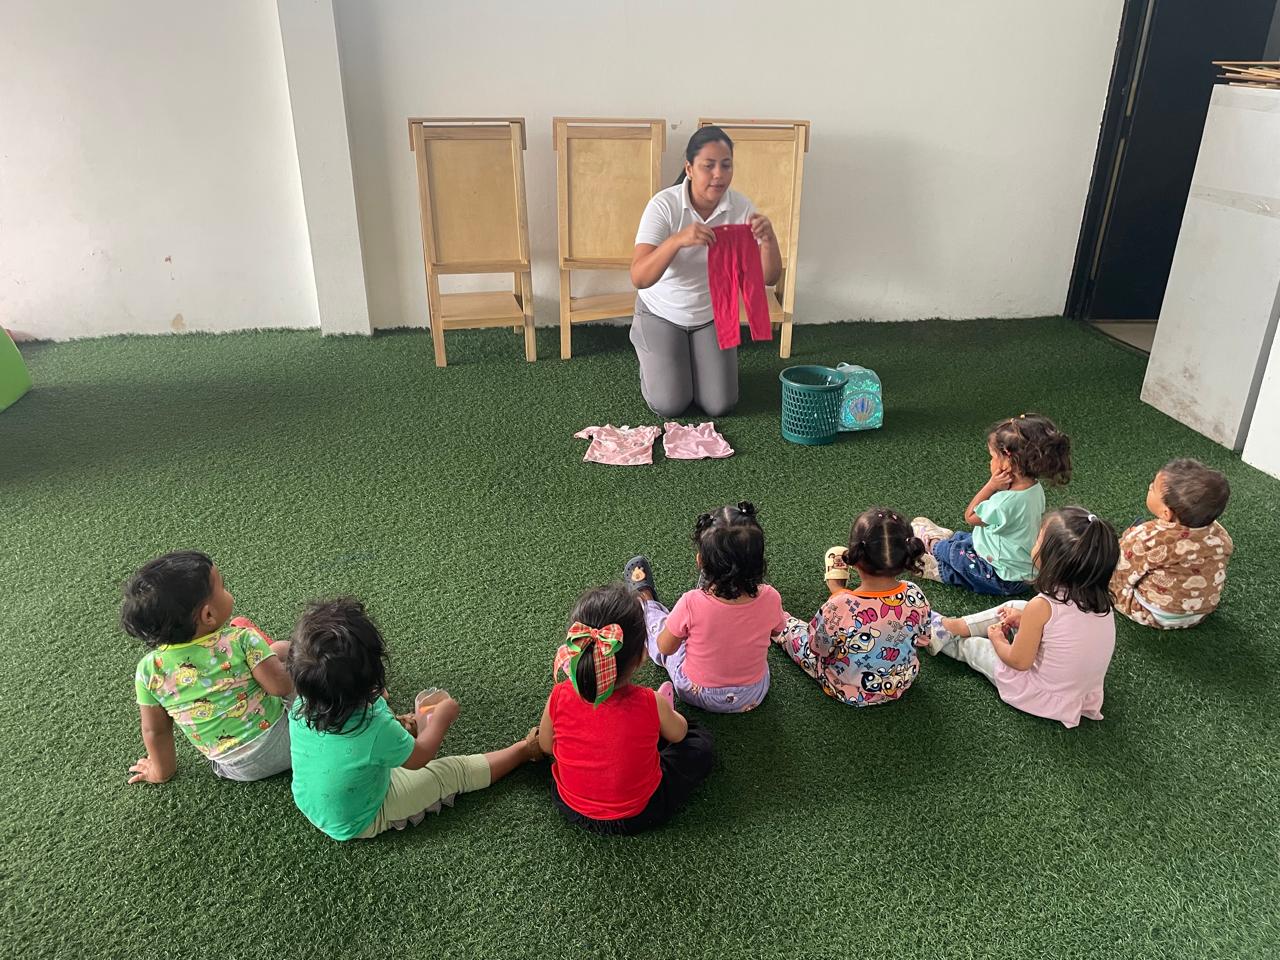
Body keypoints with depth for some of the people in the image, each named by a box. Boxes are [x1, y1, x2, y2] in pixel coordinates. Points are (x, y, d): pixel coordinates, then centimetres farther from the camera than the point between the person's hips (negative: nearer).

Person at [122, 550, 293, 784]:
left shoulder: (149, 670, -12)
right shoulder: (242, 640, -22)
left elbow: (155, 731, -2)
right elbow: (281, 687, -20)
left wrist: (161, 771, 15)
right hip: (283, 742, -3)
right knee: (283, 648, 16)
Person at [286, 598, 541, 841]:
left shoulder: (300, 709, -23)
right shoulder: (377, 730, -39)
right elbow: (418, 759, -16)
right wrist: (441, 719, -2)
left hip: (310, 807, 5)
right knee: (456, 770, 6)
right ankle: (523, 751, 22)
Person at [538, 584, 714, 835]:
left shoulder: (559, 697, -23)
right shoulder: (650, 704, -27)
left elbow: (547, 746, -3)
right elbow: (678, 734, -3)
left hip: (571, 807, 2)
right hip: (638, 816, -2)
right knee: (700, 742, 14)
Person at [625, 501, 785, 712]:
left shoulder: (692, 604, -34)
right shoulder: (770, 598, -27)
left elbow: (665, 647, -15)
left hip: (696, 693, -2)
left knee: (659, 623, 24)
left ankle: (644, 599, 55)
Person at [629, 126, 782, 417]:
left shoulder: (741, 207, -18)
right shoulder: (664, 205, -26)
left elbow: (769, 277, -20)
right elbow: (639, 278, -37)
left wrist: (768, 238, -41)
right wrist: (678, 240, -53)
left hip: (712, 314, 3)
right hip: (662, 314, -3)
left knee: (720, 405, -1)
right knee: (669, 405, -6)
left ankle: (691, 362, 31)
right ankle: (651, 362, 27)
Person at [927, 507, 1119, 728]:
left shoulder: (1041, 606, -32)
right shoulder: (1098, 596, -13)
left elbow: (1019, 662, -20)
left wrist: (998, 640, -1)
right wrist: (1026, 619, 6)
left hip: (1048, 699, -6)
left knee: (972, 645, 13)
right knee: (1016, 606, 14)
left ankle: (937, 631, 41)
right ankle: (960, 625, 27)